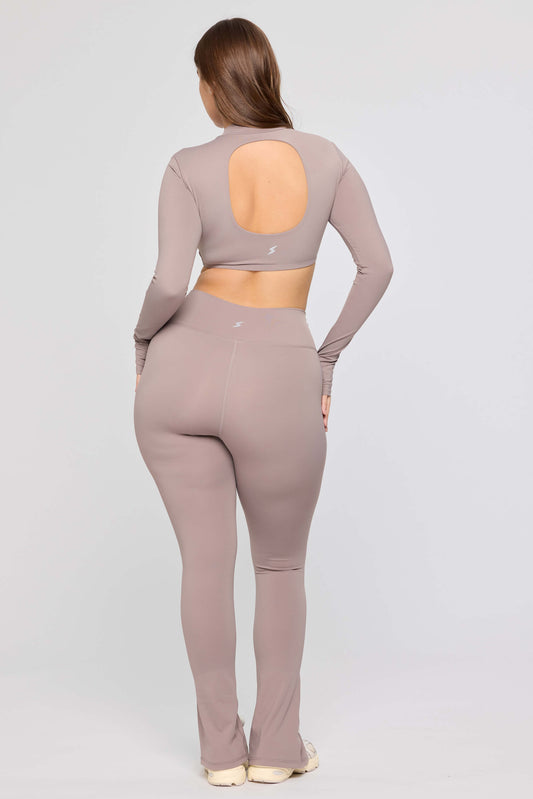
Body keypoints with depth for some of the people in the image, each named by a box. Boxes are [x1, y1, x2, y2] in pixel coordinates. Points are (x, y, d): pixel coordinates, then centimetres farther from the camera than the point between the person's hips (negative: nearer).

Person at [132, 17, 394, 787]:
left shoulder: (189, 168, -7)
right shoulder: (325, 156, 0)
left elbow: (170, 283, -17)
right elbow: (377, 264, -2)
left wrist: (145, 335, 4)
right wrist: (327, 357, 8)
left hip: (184, 372, 0)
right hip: (277, 389, 0)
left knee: (205, 562, 11)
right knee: (282, 566, 18)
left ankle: (222, 747, 15)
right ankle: (275, 746, 17)